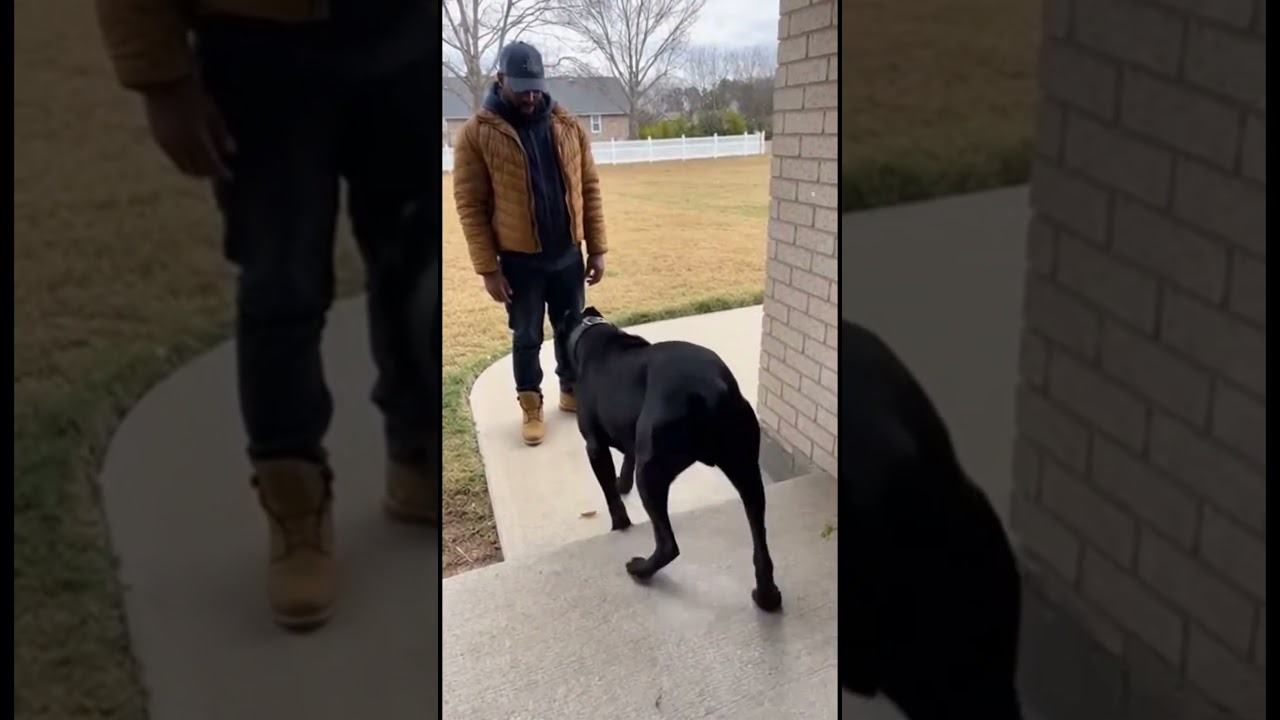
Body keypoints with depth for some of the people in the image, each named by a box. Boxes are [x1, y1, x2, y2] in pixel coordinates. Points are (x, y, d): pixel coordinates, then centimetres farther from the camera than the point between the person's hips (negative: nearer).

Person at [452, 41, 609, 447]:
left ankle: (572, 391, 36)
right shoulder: (476, 134, -11)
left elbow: (589, 188, 4)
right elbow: (470, 206, -10)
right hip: (518, 259, -3)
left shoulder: (568, 126, -1)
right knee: (527, 337, 10)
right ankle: (530, 405, 27)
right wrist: (488, 268, -13)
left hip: (568, 253, 3)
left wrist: (597, 247, 0)